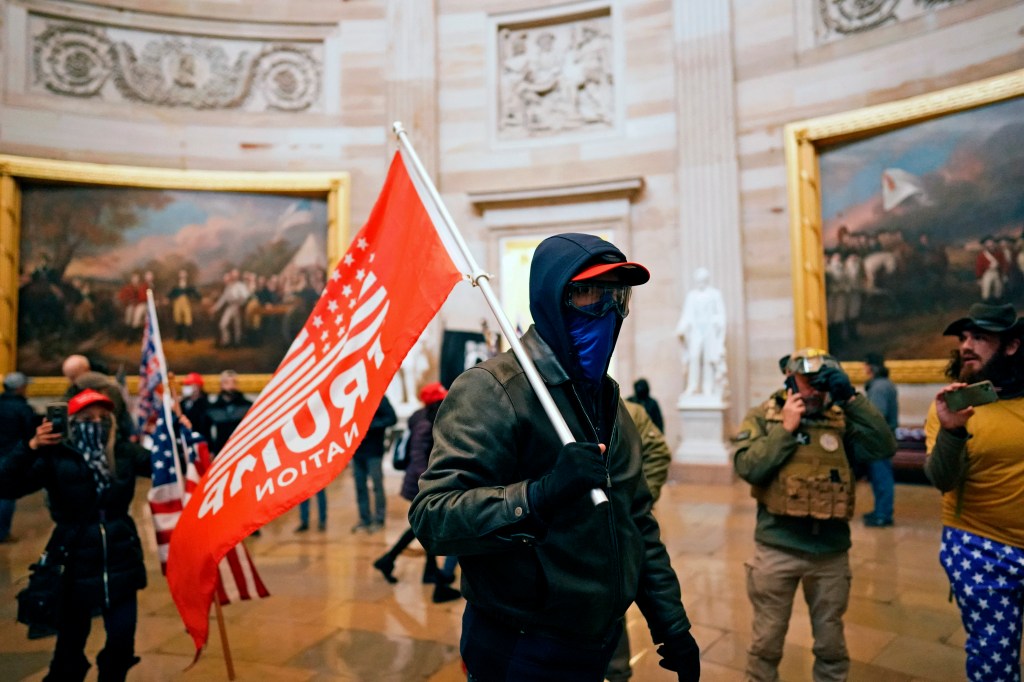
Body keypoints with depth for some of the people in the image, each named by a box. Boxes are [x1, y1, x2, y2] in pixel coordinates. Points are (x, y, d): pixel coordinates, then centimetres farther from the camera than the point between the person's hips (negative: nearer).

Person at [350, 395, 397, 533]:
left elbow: (392, 418, -13)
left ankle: (379, 520, 11)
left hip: (373, 450, -5)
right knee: (360, 486, 10)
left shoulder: (379, 398, -7)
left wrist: (370, 424, -20)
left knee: (377, 485, 2)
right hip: (357, 449, 5)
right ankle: (365, 519, 20)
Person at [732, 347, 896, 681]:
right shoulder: (762, 416, -4)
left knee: (831, 641, 20)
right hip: (777, 548, -2)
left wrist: (850, 397, -15)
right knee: (767, 639, 12)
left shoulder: (841, 418, 3)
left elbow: (884, 447, -12)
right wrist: (785, 428, -15)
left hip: (830, 551, 2)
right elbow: (748, 468, -16)